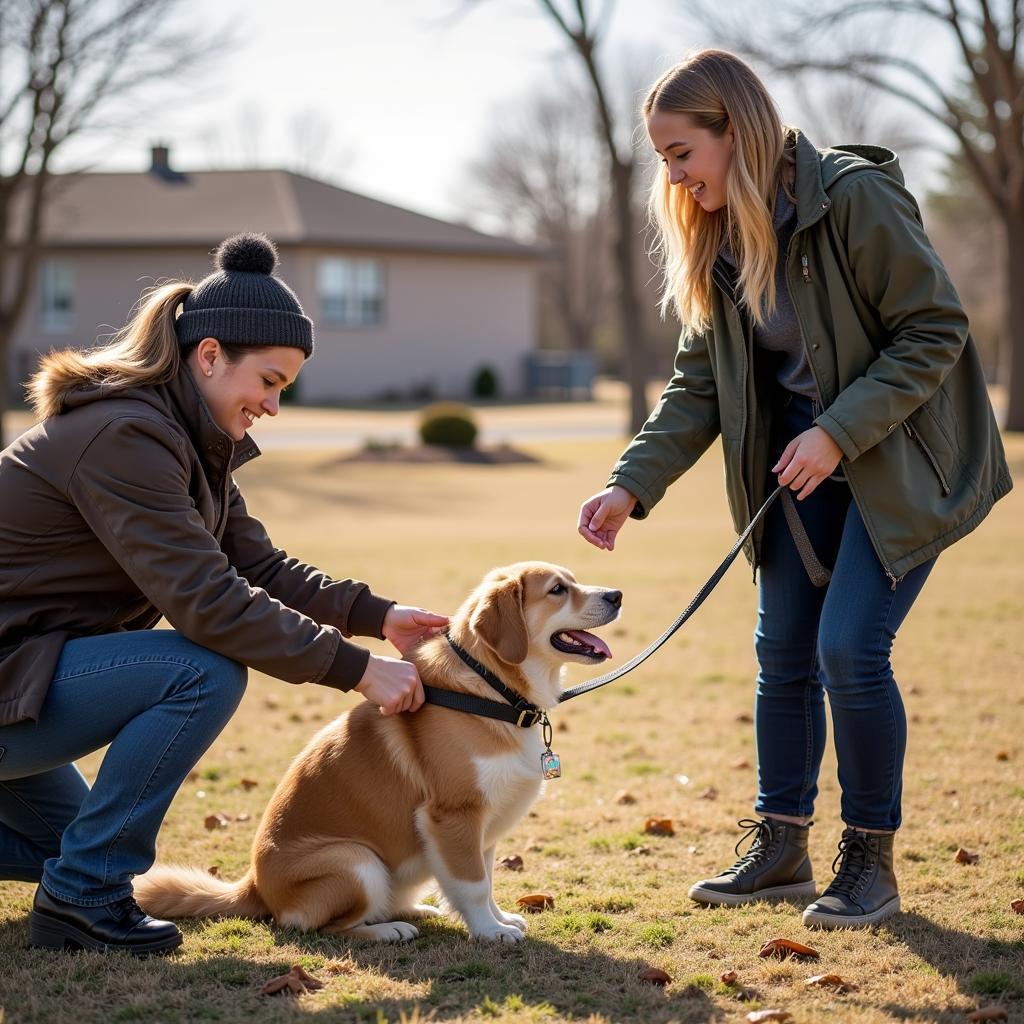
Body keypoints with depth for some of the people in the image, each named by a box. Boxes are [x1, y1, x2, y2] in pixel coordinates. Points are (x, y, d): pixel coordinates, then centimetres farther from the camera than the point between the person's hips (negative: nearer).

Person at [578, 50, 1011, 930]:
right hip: (801, 462, 7)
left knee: (850, 648, -14)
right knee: (783, 652, 7)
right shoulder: (717, 239, 1)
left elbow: (935, 331, -18)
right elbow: (698, 386, 5)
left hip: (899, 461, -7)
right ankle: (781, 849, 21)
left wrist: (838, 433, -24)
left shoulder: (856, 197, -21)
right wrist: (632, 486, -7)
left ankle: (871, 860, 3)